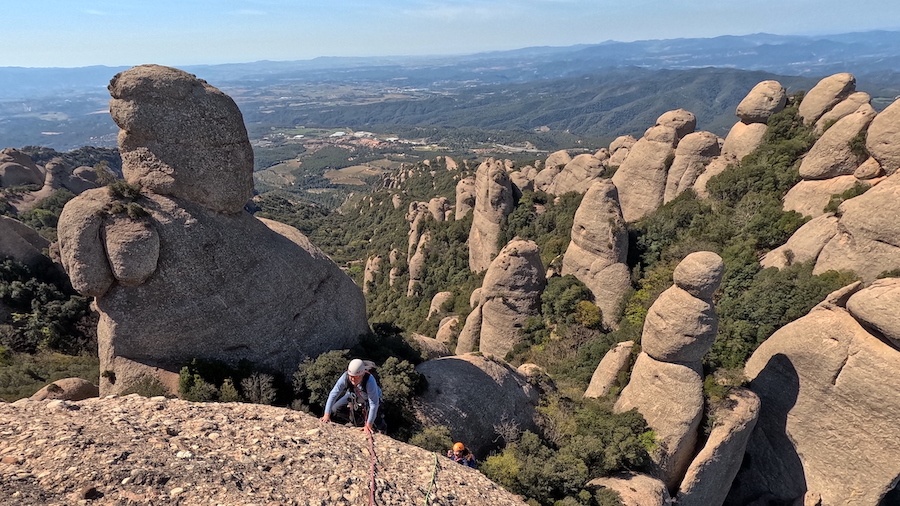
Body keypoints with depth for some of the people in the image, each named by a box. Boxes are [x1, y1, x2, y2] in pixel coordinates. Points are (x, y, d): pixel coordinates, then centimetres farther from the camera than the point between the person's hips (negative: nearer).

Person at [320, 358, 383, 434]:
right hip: (353, 396, 4)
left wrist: (368, 425, -33)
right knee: (333, 410, 0)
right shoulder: (345, 377, -34)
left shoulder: (369, 381, -43)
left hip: (369, 399, -4)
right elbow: (334, 394, -28)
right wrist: (327, 414, -28)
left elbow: (374, 405, -37)